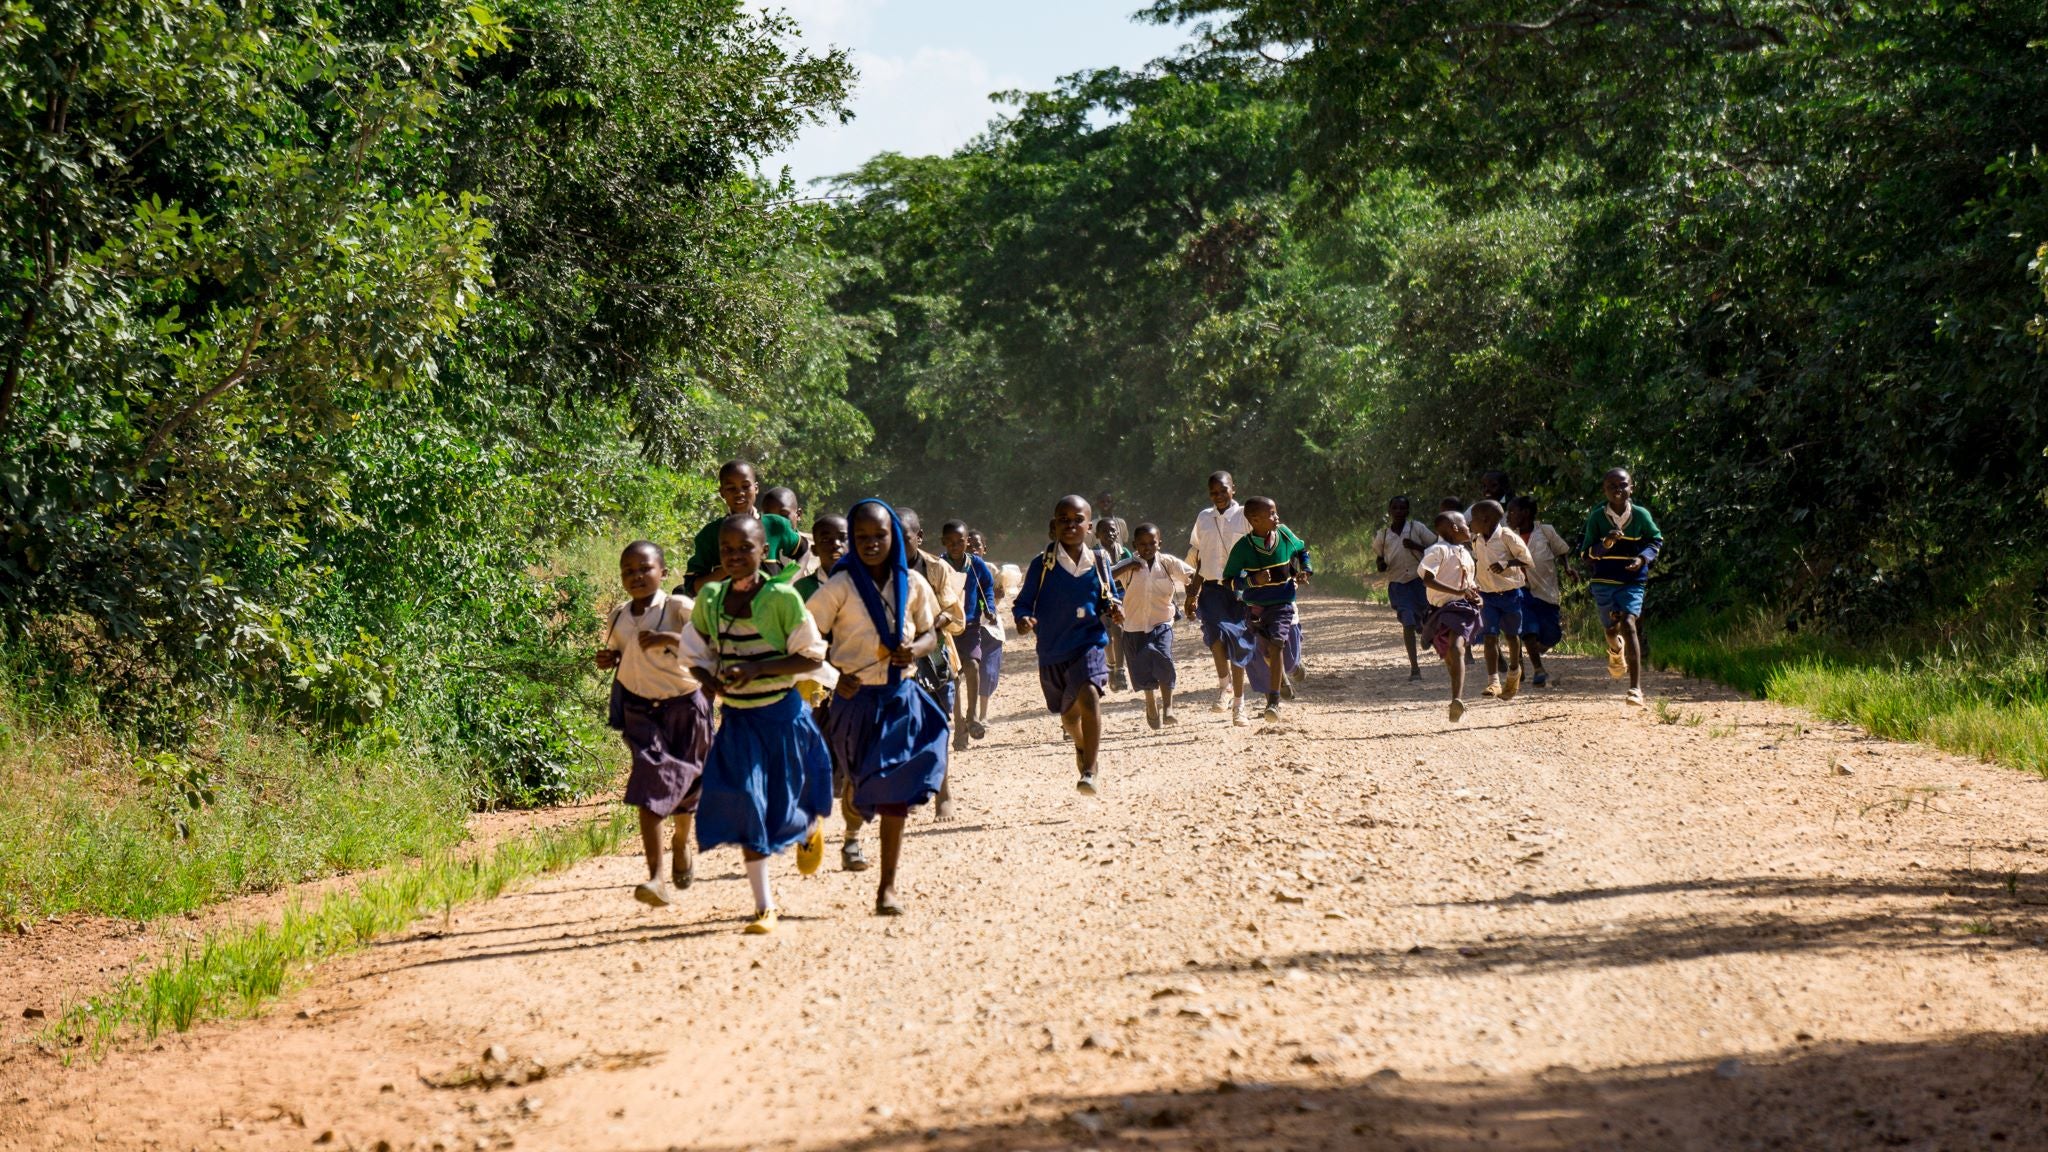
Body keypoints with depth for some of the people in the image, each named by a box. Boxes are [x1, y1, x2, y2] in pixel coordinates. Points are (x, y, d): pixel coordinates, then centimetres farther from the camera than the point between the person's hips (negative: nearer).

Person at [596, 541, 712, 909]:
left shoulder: (679, 609, -13)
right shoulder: (619, 616, 4)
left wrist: (671, 639, -36)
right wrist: (609, 659, -1)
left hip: (683, 706, -2)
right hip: (641, 709, 2)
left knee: (682, 783, 15)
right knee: (651, 790, -12)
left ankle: (682, 843, 49)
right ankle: (656, 878, -17)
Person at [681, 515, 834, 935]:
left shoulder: (782, 598, -14)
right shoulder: (710, 598, 1)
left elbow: (812, 657, -13)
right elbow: (696, 651, 13)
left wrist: (757, 669, -23)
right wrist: (708, 676, -9)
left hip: (782, 715, -3)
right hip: (737, 718, 3)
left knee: (784, 807, 8)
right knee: (747, 806, -4)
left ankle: (813, 829, 47)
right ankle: (764, 906, 4)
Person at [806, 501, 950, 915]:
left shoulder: (912, 584, 3)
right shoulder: (841, 586, -7)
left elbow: (930, 634, 13)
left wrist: (915, 649, -10)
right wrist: (836, 676, -20)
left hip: (901, 697, 2)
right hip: (856, 697, -2)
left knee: (894, 794, -2)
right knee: (862, 784, 1)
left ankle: (887, 887, 3)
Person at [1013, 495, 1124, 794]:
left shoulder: (1099, 562, -1)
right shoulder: (1043, 565, -4)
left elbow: (1110, 600, 11)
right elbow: (1023, 602, -1)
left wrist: (1115, 611, -12)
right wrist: (1023, 619, -23)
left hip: (1089, 643, -2)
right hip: (1052, 649, 2)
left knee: (1088, 694, -28)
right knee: (1068, 712, 18)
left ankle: (1089, 771, -25)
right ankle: (1082, 745, 55)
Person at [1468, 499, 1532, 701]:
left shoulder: (1507, 537, -14)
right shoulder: (1476, 541, 3)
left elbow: (1527, 560, -10)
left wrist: (1507, 564, -24)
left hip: (1510, 593, -3)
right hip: (1487, 595, 3)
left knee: (1512, 635, 12)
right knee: (1490, 637, -8)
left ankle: (1514, 672, 37)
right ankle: (1493, 682, -11)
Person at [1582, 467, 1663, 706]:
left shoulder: (1641, 515, -7)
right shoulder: (1596, 517, -7)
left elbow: (1657, 541, 8)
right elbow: (1587, 555, -6)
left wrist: (1643, 558, -12)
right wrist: (1604, 545, -26)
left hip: (1632, 581, -2)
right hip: (1603, 581, 2)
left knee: (1629, 624, -21)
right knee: (1612, 628, 16)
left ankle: (1636, 688, -23)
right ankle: (1616, 651, 57)